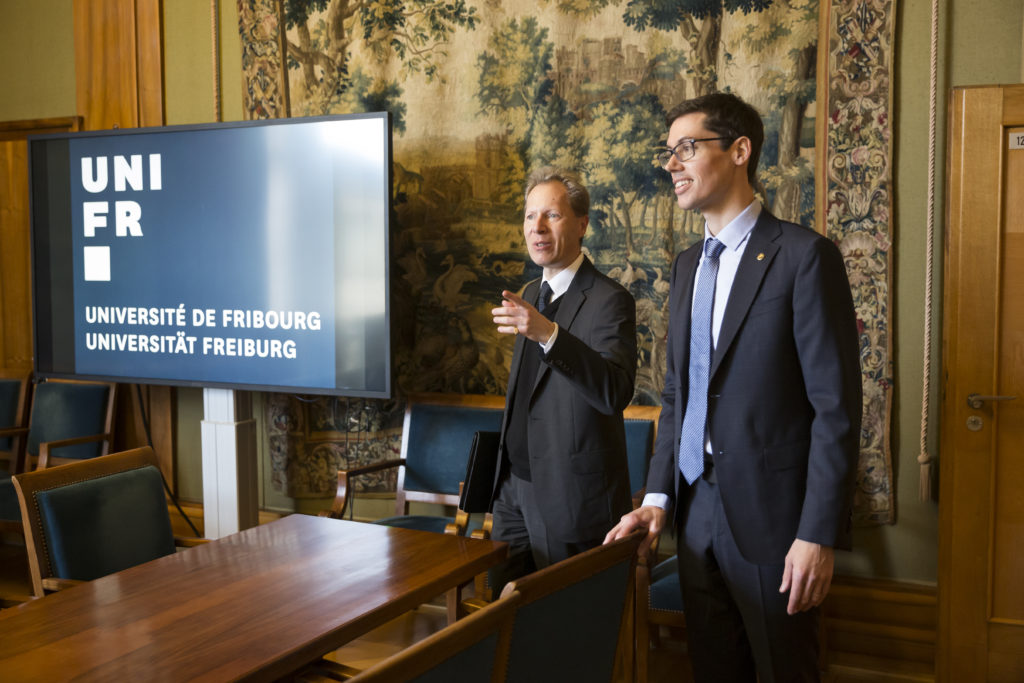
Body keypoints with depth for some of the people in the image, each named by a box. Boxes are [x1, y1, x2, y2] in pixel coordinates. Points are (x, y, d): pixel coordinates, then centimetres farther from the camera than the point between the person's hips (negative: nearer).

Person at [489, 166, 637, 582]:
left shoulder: (609, 301, -15)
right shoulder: (532, 294, 12)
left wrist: (548, 334, -43)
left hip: (573, 497, -7)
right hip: (516, 485, 8)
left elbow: (616, 392, -31)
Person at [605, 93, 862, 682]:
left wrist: (818, 536, -17)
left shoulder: (805, 255, -10)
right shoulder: (688, 265, 12)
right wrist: (659, 497, 5)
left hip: (772, 518, -6)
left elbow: (837, 406, -14)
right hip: (696, 509, 6)